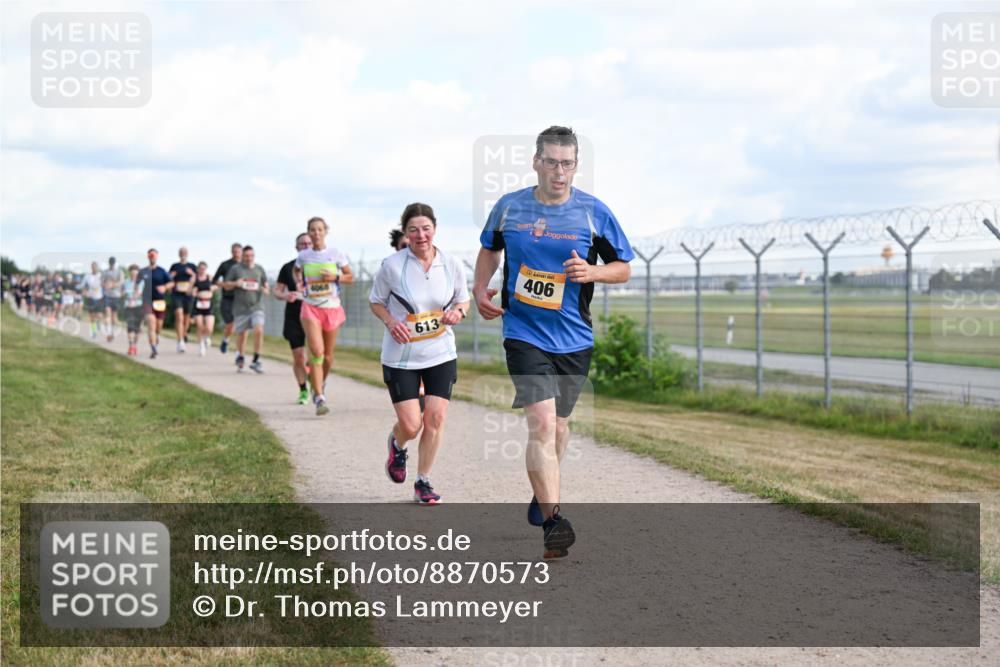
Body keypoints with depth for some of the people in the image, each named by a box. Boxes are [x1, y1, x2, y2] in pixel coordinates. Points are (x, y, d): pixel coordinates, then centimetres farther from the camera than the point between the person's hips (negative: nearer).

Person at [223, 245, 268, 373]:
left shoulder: (259, 269, 10)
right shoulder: (235, 269, 4)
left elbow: (266, 285, 19)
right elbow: (226, 285, 9)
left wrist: (265, 289, -5)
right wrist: (235, 283, -12)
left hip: (256, 306, 1)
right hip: (241, 308, -1)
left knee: (259, 330, -17)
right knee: (241, 334, 5)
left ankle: (255, 361, -9)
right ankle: (240, 359, 29)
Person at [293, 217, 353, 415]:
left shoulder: (337, 254, -1)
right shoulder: (303, 256, 3)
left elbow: (350, 277, 6)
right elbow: (296, 271, 25)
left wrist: (335, 277, -12)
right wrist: (299, 281, 5)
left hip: (332, 307, 1)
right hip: (310, 307, -1)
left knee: (328, 355, 11)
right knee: (316, 351, -17)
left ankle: (322, 382, 42)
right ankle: (319, 398, -17)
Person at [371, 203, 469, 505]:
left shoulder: (452, 265, -3)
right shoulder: (392, 265, -11)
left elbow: (464, 299, 12)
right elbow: (375, 301, 2)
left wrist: (458, 311, -11)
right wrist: (390, 321, -17)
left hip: (441, 355, 2)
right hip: (401, 357, -2)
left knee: (435, 418, -3)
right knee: (410, 425, -6)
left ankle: (423, 483, 15)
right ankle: (397, 445, 33)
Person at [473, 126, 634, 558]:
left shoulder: (595, 213, -3)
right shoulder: (508, 207, 0)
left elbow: (624, 268, 4)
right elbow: (489, 248, 20)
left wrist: (591, 272, -16)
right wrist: (480, 289, 3)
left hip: (574, 339, 2)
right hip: (524, 333, -2)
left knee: (557, 426, 16)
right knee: (541, 423, -17)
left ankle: (542, 494, 43)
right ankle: (552, 521, -20)